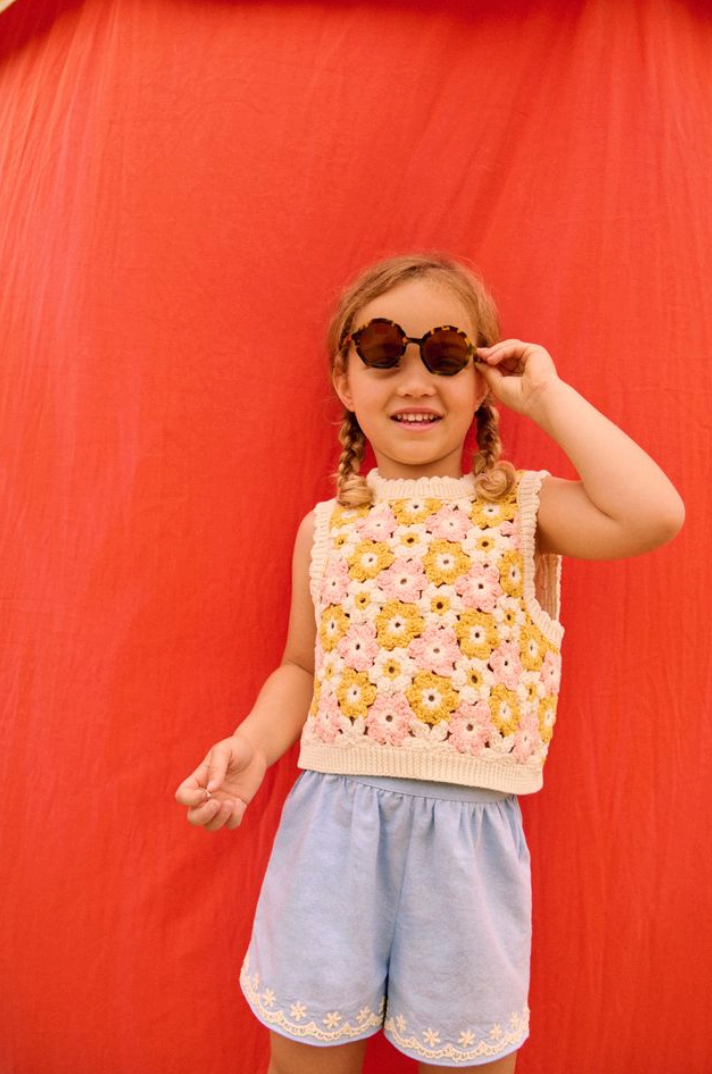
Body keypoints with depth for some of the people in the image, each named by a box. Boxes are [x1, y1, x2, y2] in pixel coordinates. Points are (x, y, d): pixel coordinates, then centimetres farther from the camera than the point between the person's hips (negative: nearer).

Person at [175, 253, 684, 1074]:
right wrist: (252, 746, -9)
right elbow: (302, 666, 9)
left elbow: (654, 514, -22)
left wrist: (546, 395, -12)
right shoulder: (326, 526, 2)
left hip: (467, 825, -1)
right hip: (333, 817, 2)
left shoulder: (522, 507, -5)